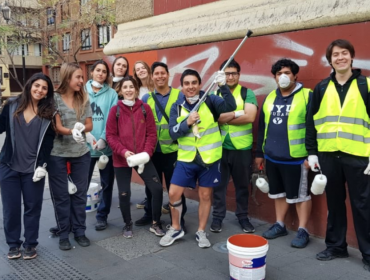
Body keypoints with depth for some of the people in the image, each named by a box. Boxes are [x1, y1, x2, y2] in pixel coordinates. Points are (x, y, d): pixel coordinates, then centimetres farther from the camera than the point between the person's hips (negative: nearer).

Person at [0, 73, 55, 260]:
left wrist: (43, 165, -9)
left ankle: (30, 244, 21)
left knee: (33, 207, 6)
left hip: (33, 168, 0)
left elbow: (48, 142, -2)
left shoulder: (48, 113, 2)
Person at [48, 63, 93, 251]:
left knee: (80, 193, 9)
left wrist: (80, 128, -20)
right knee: (61, 195, 5)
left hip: (81, 153, 3)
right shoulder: (55, 98, -8)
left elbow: (89, 125, 2)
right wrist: (71, 131, -32)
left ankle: (79, 231, 22)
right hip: (57, 154, -3)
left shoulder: (84, 99, 4)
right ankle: (63, 234, 17)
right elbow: (57, 127, -12)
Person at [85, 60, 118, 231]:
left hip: (107, 146, 0)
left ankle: (102, 216, 23)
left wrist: (104, 139, -17)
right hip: (85, 145, 0)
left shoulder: (112, 94, 3)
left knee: (107, 183, 9)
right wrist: (88, 135, -16)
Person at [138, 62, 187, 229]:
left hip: (173, 149, -2)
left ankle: (178, 218, 18)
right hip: (152, 149, 3)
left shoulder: (179, 95, 0)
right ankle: (150, 214, 31)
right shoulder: (146, 98, 6)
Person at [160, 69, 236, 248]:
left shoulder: (210, 101, -5)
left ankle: (201, 232, 26)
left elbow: (230, 106, -22)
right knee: (174, 193, 1)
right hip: (186, 159, 2)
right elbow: (173, 133, -7)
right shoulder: (177, 107, 1)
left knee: (205, 195, 9)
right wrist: (187, 122, -23)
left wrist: (223, 86, -34)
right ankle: (175, 229, 24)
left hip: (209, 158, -2)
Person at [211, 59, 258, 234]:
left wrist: (224, 118, -12)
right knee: (219, 184, 9)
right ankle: (217, 217, 22)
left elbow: (250, 117, -15)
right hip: (220, 147, 1)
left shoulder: (247, 93, 0)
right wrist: (237, 114, -16)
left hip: (242, 148, -1)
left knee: (242, 185, 11)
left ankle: (243, 217, 27)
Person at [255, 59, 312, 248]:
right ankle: (280, 225, 31)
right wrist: (259, 152, 15)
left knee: (300, 194, 6)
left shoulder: (307, 96, -7)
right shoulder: (270, 97, 11)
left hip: (296, 158, -6)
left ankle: (303, 231, 18)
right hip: (272, 157, 6)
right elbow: (262, 126, 15)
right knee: (278, 193, 17)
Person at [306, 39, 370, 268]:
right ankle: (336, 246, 26)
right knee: (334, 203, 13)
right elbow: (312, 122, 9)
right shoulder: (322, 88, 9)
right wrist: (312, 152, 4)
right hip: (328, 155, 3)